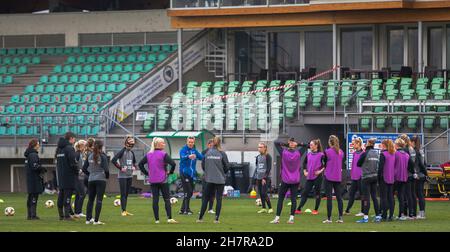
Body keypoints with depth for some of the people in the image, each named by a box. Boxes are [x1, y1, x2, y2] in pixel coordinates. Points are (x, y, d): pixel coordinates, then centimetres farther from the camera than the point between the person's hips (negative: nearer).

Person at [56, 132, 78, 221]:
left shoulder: (59, 148, 14)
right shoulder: (69, 148, -13)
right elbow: (73, 161, -18)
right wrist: (76, 171, -4)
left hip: (60, 175, 8)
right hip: (69, 176, -8)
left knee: (61, 194, 11)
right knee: (67, 194, -7)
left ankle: (61, 215, 14)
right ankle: (67, 215, -10)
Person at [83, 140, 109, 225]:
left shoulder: (90, 156, 4)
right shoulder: (103, 156, -10)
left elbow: (84, 168, 6)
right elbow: (106, 169, -16)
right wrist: (107, 176, 2)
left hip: (91, 180, 5)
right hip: (101, 180, -5)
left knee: (90, 199, 13)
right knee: (99, 200, -3)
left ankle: (88, 219, 15)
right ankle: (96, 220, -7)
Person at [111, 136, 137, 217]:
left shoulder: (131, 152, 11)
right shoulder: (122, 152, -11)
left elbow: (134, 161, 30)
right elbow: (113, 160, -21)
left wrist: (134, 167, 11)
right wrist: (120, 168, -17)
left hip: (130, 176, 7)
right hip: (122, 176, -7)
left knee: (127, 194, 11)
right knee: (123, 194, -6)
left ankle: (125, 210, 16)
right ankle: (123, 211, -4)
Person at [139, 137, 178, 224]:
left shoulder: (149, 154, 5)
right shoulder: (163, 154, -10)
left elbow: (140, 164, 7)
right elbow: (173, 163, -19)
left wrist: (146, 173, 10)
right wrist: (170, 172, -2)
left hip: (152, 180, 4)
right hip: (162, 180, -4)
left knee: (155, 200, 6)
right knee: (166, 199, 2)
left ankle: (157, 219, 5)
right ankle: (169, 218, -6)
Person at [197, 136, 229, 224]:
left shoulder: (207, 153, -1)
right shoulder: (222, 153, -7)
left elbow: (203, 165, 2)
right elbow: (227, 166, -4)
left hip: (209, 179, 2)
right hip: (220, 179, -2)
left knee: (206, 198, 11)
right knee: (219, 198, 4)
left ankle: (200, 217, 9)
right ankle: (216, 218, -2)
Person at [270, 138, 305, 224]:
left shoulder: (283, 152, -7)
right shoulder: (298, 153, -4)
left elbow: (276, 143, 3)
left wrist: (286, 144, -2)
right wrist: (298, 144, -2)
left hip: (285, 180, -1)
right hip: (295, 181, 1)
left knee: (280, 198, 5)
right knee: (293, 199, 2)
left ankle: (277, 218, 2)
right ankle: (291, 218, -3)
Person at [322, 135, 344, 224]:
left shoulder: (327, 152, -11)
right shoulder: (341, 152, 4)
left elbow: (325, 163, -2)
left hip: (329, 177, -4)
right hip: (338, 177, 4)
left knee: (329, 197, -1)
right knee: (339, 197, 7)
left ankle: (329, 218, -2)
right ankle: (340, 217, 6)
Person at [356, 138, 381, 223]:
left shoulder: (365, 153, -13)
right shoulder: (376, 153, 4)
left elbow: (358, 164, -3)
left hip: (366, 177, -6)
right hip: (375, 177, 6)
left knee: (366, 197, -3)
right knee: (374, 196, 12)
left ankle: (365, 217, -6)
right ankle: (378, 216, 13)